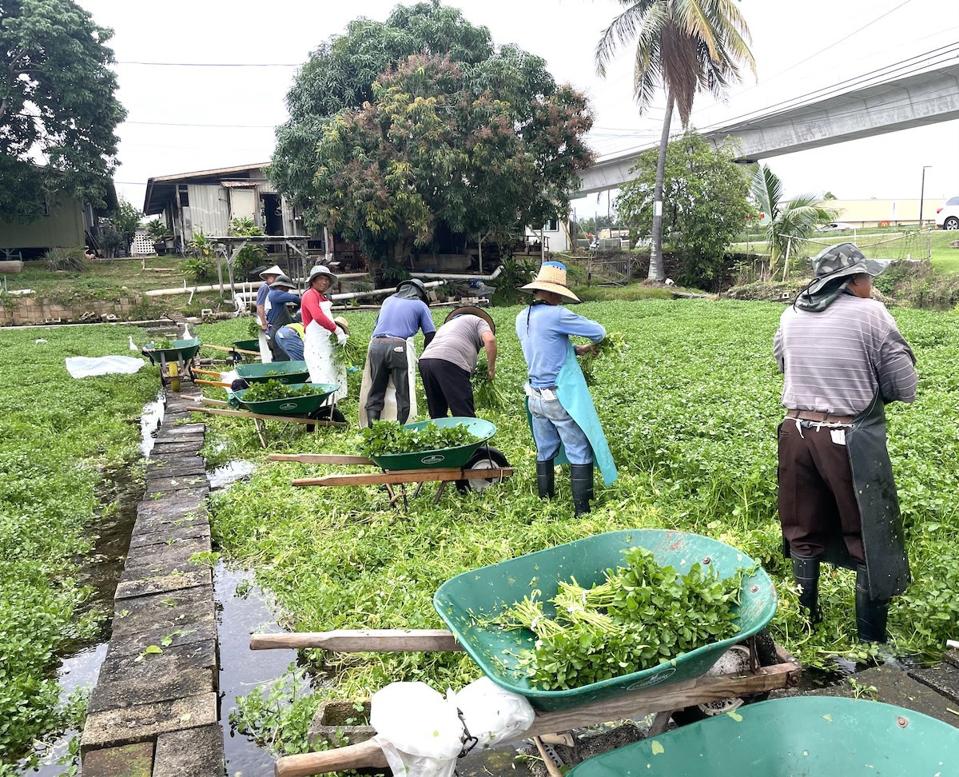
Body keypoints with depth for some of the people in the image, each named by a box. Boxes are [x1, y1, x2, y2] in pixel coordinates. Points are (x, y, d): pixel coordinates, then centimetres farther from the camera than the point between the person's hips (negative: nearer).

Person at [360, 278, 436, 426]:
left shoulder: (388, 300, 27)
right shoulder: (420, 305, 14)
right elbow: (430, 335, 9)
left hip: (376, 345, 4)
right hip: (399, 347, -4)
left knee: (375, 393, 9)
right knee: (403, 395, 0)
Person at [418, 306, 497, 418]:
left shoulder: (448, 323, 39)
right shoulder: (478, 321, 20)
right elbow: (490, 340, -1)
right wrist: (491, 368, 9)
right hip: (450, 362, -7)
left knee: (437, 415, 15)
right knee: (464, 414, -6)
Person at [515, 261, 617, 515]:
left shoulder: (522, 318, 6)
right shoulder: (555, 315, -19)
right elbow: (598, 332, -10)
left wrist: (576, 350, 16)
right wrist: (593, 341, 13)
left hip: (535, 397, 8)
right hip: (561, 398, -8)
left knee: (545, 453, 16)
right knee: (581, 455, 2)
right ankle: (582, 511, 5)